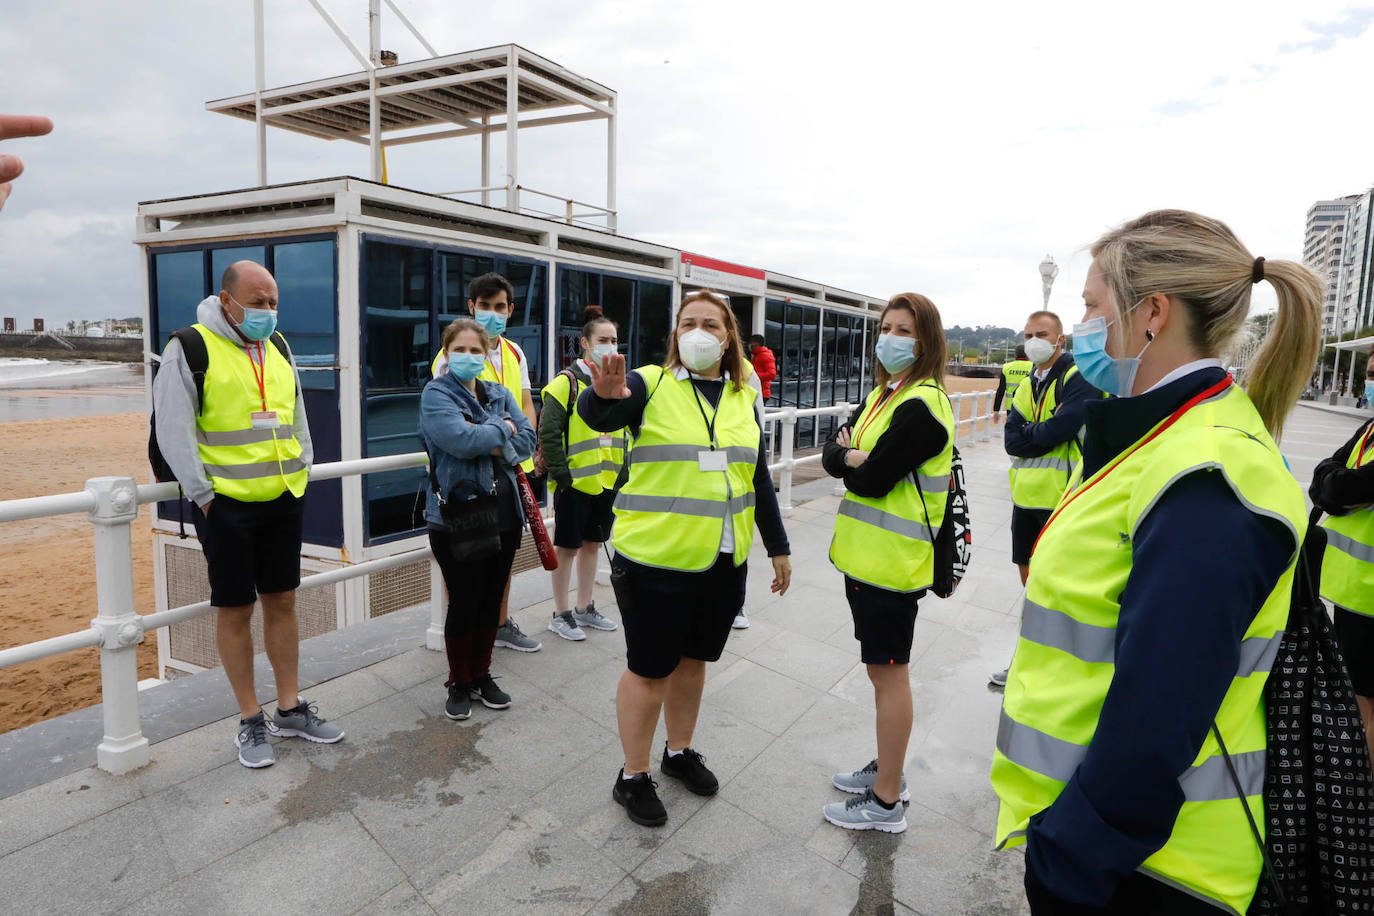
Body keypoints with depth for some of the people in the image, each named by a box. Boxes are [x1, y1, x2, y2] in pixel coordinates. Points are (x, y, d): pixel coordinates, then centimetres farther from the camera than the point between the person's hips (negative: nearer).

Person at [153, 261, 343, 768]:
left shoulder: (278, 347, 12)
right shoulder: (190, 349, -7)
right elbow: (173, 431, -9)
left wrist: (301, 471, 12)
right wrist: (203, 494, -11)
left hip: (283, 499, 6)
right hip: (227, 503, -5)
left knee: (282, 602, 12)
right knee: (234, 610, 5)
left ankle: (289, 709, 25)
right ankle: (250, 720, 20)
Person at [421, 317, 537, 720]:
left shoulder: (500, 394, 11)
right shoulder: (436, 395, -5)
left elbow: (526, 440, 0)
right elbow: (461, 439, -23)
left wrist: (487, 443, -13)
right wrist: (502, 429, -9)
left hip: (504, 513, 5)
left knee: (491, 601, 14)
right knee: (464, 603, 4)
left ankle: (482, 675, 31)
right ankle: (459, 683, 24)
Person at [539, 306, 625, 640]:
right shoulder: (567, 382, -11)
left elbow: (625, 431, 17)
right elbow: (548, 434, -14)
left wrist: (622, 472, 10)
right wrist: (561, 474, -15)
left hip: (608, 481, 7)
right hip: (575, 482, -6)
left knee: (592, 543, 16)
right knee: (567, 547, 5)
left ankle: (585, 608, 31)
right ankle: (560, 614, 19)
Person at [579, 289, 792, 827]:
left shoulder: (745, 398, 8)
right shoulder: (651, 384, -7)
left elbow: (758, 478, 14)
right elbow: (596, 417, -27)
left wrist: (778, 547, 16)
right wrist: (603, 395, -50)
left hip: (724, 562, 5)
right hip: (656, 560, -5)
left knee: (692, 660, 19)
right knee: (649, 669, 7)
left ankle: (679, 752, 42)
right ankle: (632, 778, 27)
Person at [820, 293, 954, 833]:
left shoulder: (921, 407, -18)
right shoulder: (884, 394, 12)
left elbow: (870, 481, -22)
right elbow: (832, 454, 6)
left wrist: (853, 463, -2)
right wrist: (855, 456, -15)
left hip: (893, 561, -9)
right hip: (865, 555, 9)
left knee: (888, 672, 3)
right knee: (881, 667, 20)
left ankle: (887, 802, 19)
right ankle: (887, 768, 38)